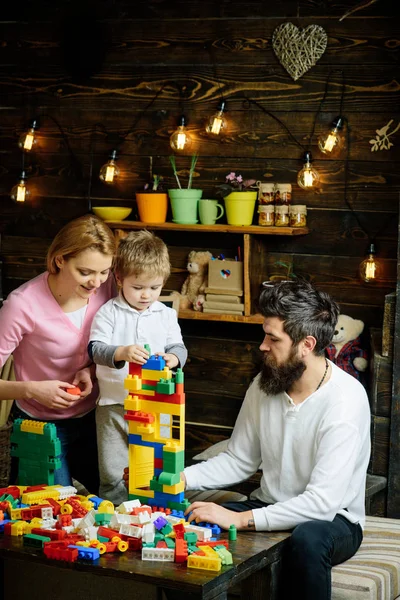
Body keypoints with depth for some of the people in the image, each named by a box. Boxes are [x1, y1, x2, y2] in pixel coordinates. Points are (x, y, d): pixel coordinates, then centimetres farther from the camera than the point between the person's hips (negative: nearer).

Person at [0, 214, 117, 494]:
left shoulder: (106, 287, -13)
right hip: (41, 427, -4)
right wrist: (31, 389, -33)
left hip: (90, 418, 4)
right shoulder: (23, 305, -26)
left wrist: (91, 371, -15)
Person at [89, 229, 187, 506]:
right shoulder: (108, 313, -6)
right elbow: (96, 349, -15)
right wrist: (121, 353, -35)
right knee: (113, 472, 7)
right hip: (115, 403, -2)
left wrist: (173, 357, -21)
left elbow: (178, 346, 3)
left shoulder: (166, 315, 4)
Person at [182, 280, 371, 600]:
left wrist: (240, 519, -33)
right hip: (269, 507, 6)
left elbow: (323, 501, -29)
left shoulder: (346, 399, -23)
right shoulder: (265, 384, -2)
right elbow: (238, 461, 6)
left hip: (333, 518, -5)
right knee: (190, 522, -17)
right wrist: (180, 478, -11)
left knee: (307, 540, -39)